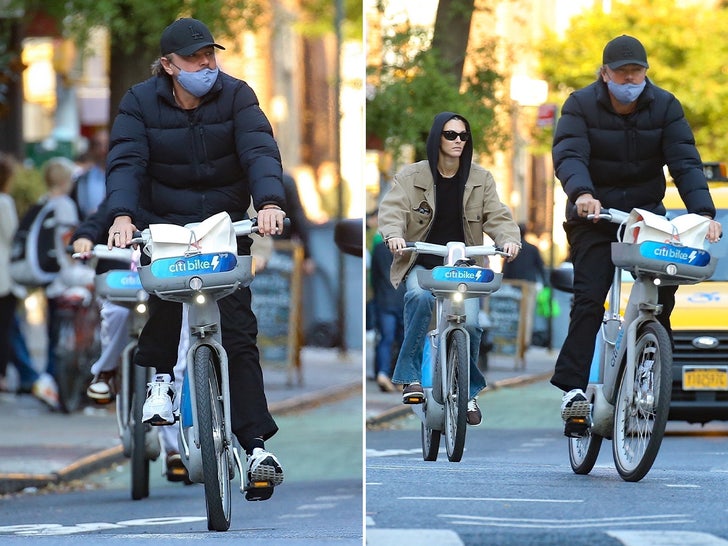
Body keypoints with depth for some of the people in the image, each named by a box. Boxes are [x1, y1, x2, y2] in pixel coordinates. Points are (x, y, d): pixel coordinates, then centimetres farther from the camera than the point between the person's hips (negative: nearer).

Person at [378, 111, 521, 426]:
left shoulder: (481, 179, 7)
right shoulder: (411, 177, 0)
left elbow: (497, 216, 0)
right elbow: (392, 209, -12)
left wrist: (509, 239, -22)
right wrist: (393, 235, -34)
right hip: (422, 264, -2)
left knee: (470, 323, -18)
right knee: (420, 297, -35)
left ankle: (469, 392, 6)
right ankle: (411, 377, -26)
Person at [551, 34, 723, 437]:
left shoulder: (665, 107, -3)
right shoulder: (581, 106, -8)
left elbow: (685, 162, -11)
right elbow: (568, 155, -23)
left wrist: (703, 212, -27)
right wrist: (582, 193, -45)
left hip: (645, 212, 2)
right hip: (593, 218, -2)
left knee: (662, 288, -17)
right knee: (589, 298, -15)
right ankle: (573, 389, -21)